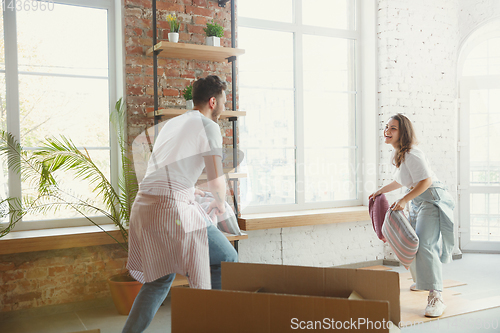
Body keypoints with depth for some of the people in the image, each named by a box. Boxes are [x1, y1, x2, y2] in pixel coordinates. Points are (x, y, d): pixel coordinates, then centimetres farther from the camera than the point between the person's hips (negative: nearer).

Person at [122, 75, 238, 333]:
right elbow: (216, 178, -8)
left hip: (143, 205, 8)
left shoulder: (172, 123, 24)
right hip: (173, 208, -8)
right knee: (226, 261, 8)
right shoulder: (208, 125, 0)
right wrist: (220, 202, 13)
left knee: (158, 280, 20)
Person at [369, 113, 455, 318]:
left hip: (432, 199, -10)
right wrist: (382, 191, 27)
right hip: (417, 202, 10)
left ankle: (435, 297, -21)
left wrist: (404, 200, -28)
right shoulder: (399, 154, 10)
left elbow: (427, 180, -25)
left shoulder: (412, 154, -20)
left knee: (424, 244, -22)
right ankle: (423, 279, 44)